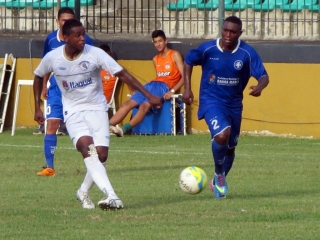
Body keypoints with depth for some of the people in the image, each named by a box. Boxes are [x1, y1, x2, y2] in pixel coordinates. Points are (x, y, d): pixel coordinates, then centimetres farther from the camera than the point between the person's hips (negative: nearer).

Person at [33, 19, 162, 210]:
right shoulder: (53, 58, -10)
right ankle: (111, 196, -38)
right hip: (73, 111, -1)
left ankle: (84, 192, 21)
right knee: (87, 146, -25)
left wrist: (149, 96, -24)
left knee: (101, 155, -9)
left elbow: (122, 74, -19)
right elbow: (38, 77, 11)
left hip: (97, 108, 1)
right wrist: (37, 108, 11)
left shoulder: (95, 54, -16)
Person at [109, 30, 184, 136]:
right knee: (128, 104, -12)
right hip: (152, 84, 7)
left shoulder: (175, 55, 3)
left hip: (164, 86, -7)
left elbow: (184, 76, -5)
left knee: (144, 105, -32)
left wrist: (172, 91, -17)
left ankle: (124, 129, -47)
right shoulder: (156, 59, 24)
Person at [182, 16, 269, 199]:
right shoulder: (208, 49, -14)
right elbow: (189, 61, 4)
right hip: (211, 100, -3)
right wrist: (187, 88, -2)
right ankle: (219, 174, -5)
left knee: (230, 147, 15)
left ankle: (219, 182, 40)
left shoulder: (247, 53, -13)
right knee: (222, 134, -29)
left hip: (234, 103, 3)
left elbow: (264, 76, -12)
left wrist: (260, 87, -36)